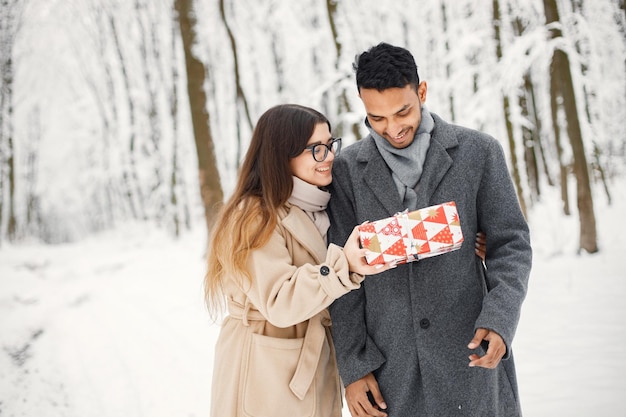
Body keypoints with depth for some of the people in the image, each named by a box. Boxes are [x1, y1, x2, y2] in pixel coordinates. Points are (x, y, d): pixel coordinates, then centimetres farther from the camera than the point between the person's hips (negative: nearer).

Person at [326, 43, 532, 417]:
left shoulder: (479, 152, -1)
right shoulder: (349, 169, 2)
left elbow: (511, 244, 0)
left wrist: (499, 322, -16)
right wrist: (353, 367, -2)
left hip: (468, 352, -1)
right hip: (388, 363, 1)